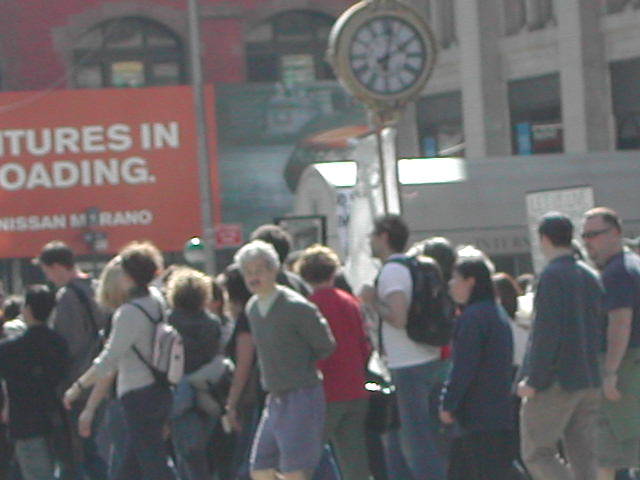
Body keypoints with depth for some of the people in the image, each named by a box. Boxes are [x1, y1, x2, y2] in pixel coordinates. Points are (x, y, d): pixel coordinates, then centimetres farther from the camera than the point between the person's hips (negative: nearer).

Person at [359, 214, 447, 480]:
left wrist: (372, 301, -11)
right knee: (395, 440, 17)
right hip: (427, 358, 10)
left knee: (416, 441, -7)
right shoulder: (412, 267, 15)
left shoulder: (392, 271, -14)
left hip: (409, 367, -10)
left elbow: (398, 318, -25)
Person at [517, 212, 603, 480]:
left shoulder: (552, 276, -12)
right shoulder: (591, 277, 13)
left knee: (537, 453, -2)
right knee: (583, 455, 9)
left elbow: (547, 332, -18)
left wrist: (533, 380, -15)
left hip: (556, 381, -8)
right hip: (590, 382, 8)